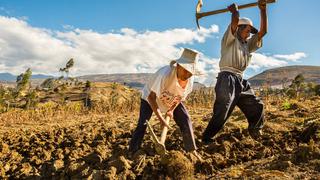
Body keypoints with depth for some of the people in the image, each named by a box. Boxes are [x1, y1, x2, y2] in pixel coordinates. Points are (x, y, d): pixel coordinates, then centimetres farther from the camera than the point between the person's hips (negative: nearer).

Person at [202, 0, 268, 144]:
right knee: (221, 112, -13)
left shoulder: (248, 44, 25)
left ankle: (255, 132, 32)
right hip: (227, 79, -8)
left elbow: (263, 31, 15)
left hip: (240, 81, 8)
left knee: (257, 106, 11)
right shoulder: (230, 39, 6)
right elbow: (234, 22, -11)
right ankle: (206, 138, -5)